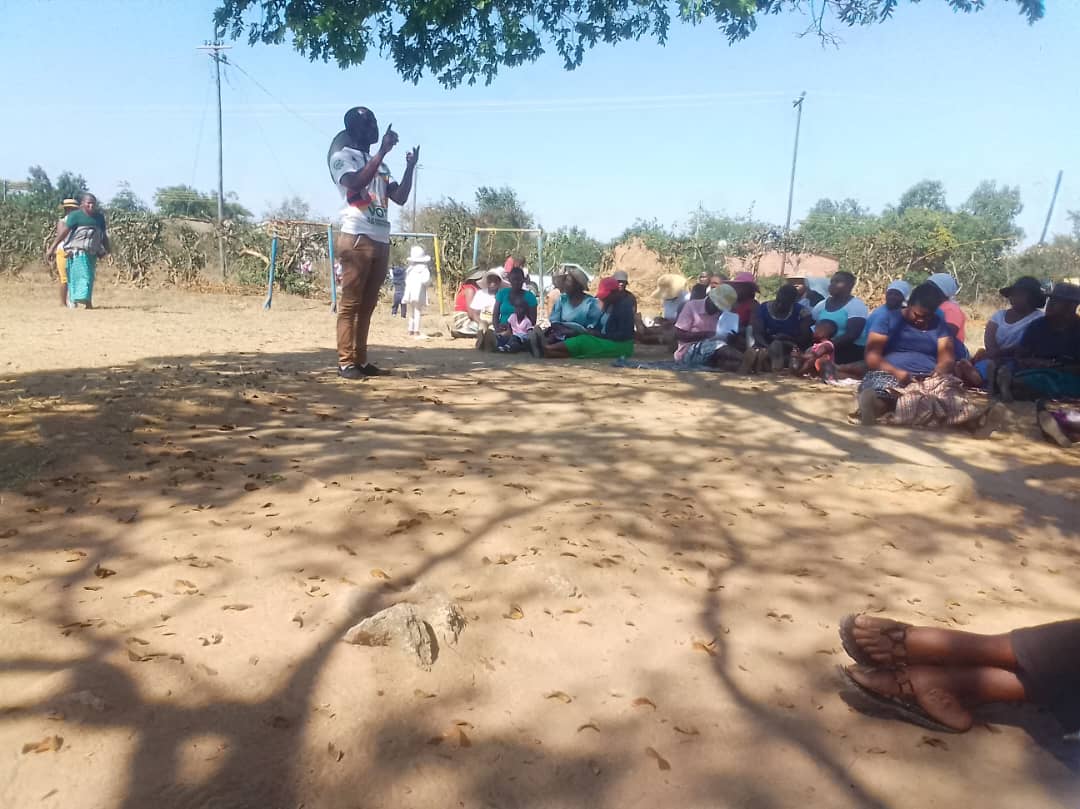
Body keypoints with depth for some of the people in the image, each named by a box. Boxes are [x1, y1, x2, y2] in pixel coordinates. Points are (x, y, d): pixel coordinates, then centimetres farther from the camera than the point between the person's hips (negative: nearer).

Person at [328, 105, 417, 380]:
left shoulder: (378, 162, 23)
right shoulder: (342, 156, 1)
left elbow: (400, 198, 16)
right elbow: (356, 183, -20)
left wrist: (410, 166, 5)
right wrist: (383, 152, -19)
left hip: (381, 241, 7)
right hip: (356, 239, -7)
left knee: (367, 305, 7)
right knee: (350, 304, -7)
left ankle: (361, 360, 11)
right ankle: (345, 363, -6)